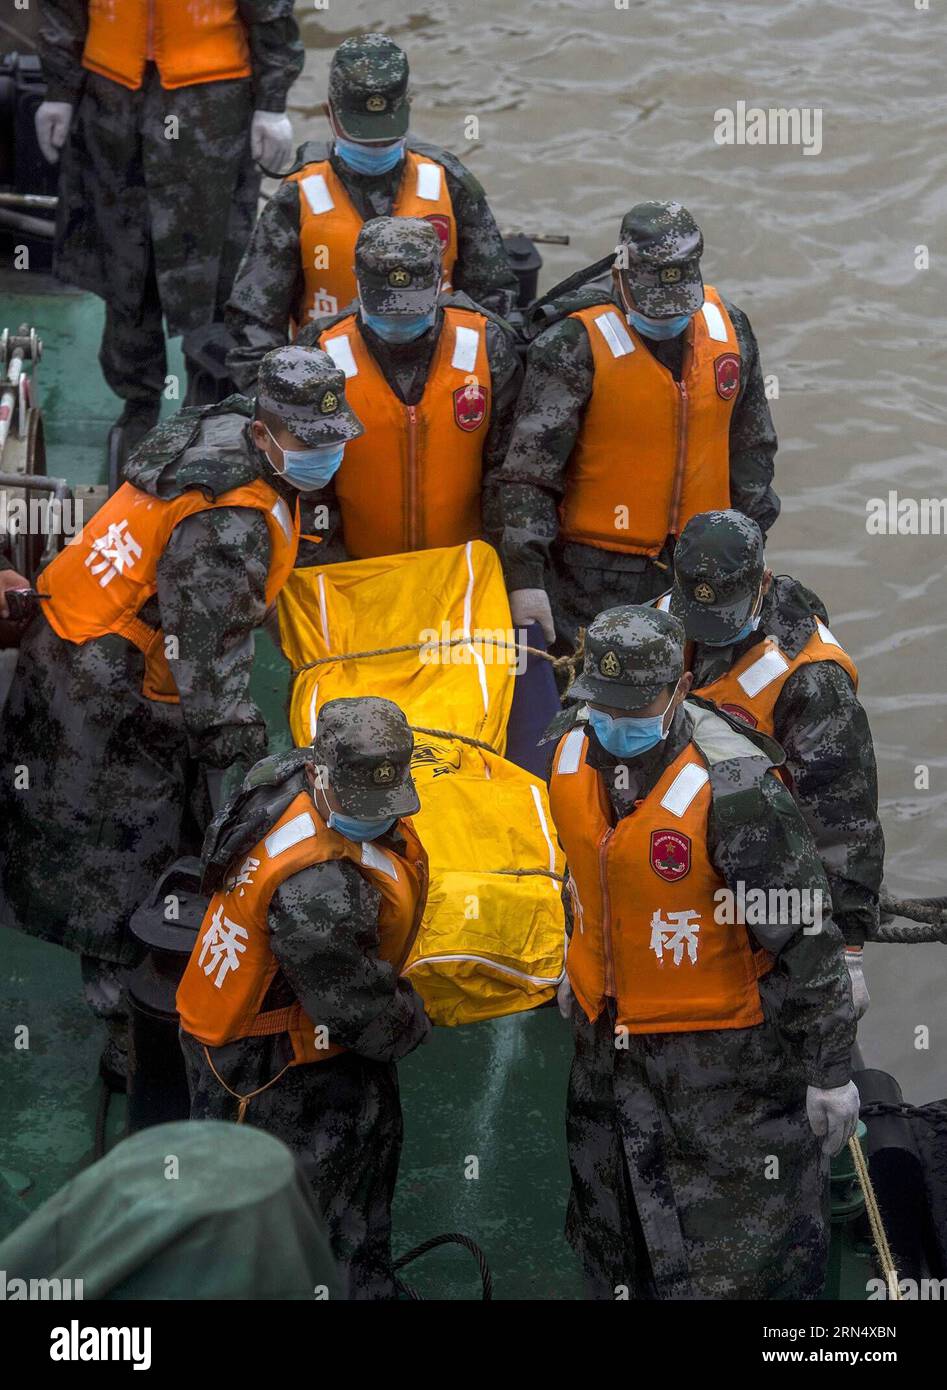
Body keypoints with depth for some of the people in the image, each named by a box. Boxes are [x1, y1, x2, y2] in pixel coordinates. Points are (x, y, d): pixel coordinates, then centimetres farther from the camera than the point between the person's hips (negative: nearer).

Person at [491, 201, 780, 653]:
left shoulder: (729, 327, 2)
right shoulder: (576, 344, -16)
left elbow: (751, 446, 16)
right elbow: (527, 471, -16)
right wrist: (525, 577, -21)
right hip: (597, 571, -5)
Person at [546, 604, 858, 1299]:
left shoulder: (733, 786, -28)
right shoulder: (575, 748, -6)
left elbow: (806, 938, -21)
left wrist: (830, 1071, -15)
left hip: (721, 1055, -7)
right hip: (606, 1039, 7)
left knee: (737, 1256, 2)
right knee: (614, 1241, 24)